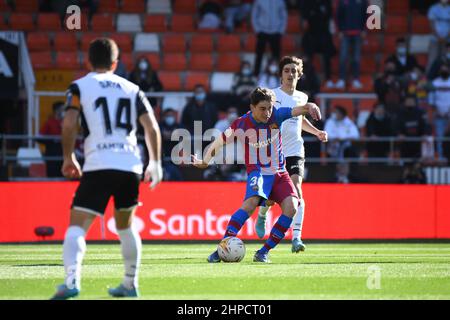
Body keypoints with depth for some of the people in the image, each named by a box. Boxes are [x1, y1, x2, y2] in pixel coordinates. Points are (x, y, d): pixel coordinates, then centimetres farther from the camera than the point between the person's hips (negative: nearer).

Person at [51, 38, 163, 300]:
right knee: (126, 227, 24)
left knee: (77, 226, -8)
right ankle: (130, 285, 29)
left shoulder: (80, 86, 7)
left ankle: (72, 280, -30)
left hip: (98, 165, -4)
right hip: (131, 165, 4)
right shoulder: (132, 89, 17)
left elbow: (69, 124, -7)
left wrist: (68, 157, 6)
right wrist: (156, 163, 14)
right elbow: (152, 126, 8)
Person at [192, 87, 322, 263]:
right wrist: (204, 162, 11)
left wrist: (308, 107, -44)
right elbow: (219, 142, 2)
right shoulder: (241, 125, -12)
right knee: (251, 202, -32)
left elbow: (296, 110, -21)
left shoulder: (276, 116, -7)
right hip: (257, 171, -3)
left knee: (291, 207, -20)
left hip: (279, 172, 3)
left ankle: (263, 252, -10)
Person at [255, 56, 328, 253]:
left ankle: (296, 238, -21)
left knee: (296, 191, -16)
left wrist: (317, 132, 19)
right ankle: (262, 216, 40)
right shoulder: (272, 95, -4)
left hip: (295, 152, 2)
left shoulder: (301, 97, 11)